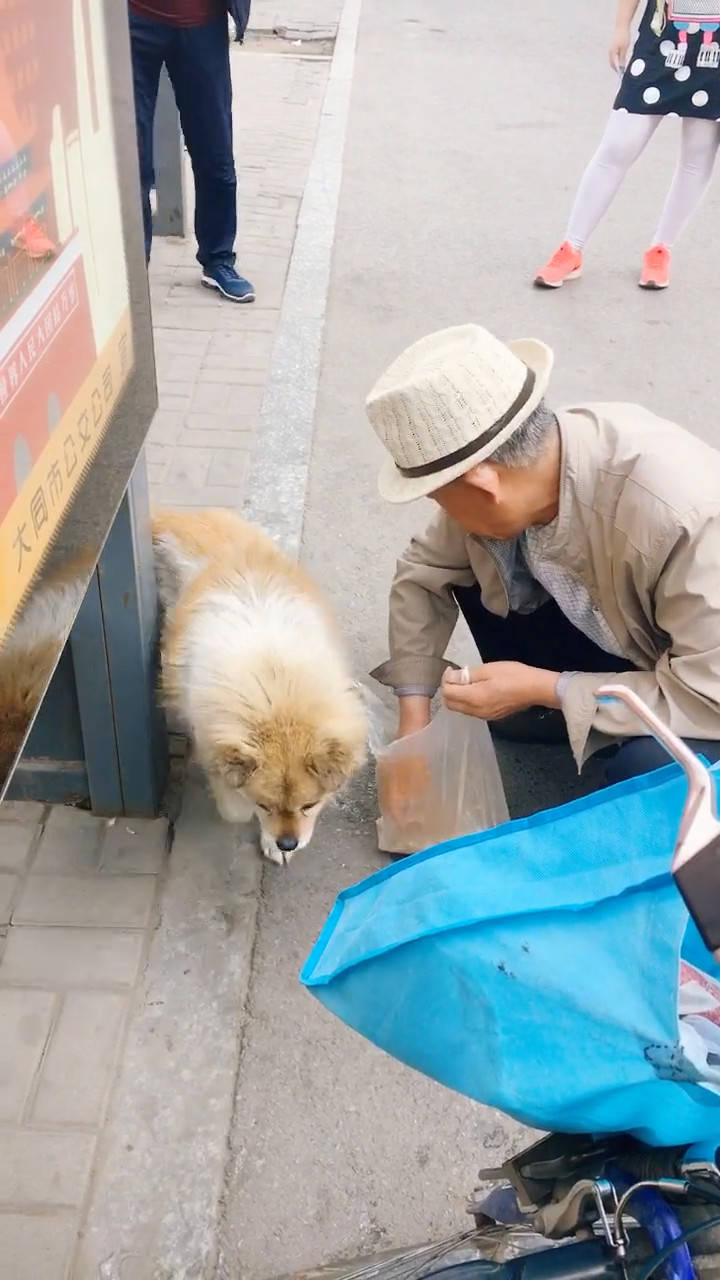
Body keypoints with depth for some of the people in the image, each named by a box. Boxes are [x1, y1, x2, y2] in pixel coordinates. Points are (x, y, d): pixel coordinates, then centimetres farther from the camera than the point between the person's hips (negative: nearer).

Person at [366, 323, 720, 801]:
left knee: (647, 771, -34)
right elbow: (424, 575, -4)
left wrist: (544, 689, -29)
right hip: (604, 634, 6)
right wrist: (415, 719, -7)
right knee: (471, 568, -8)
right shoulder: (493, 468, -20)